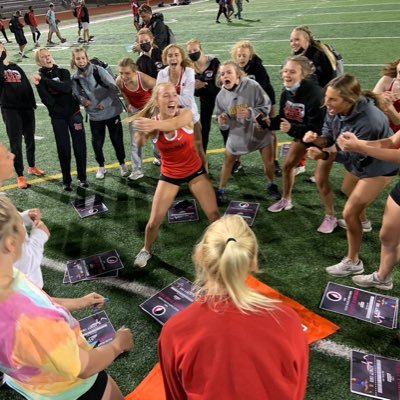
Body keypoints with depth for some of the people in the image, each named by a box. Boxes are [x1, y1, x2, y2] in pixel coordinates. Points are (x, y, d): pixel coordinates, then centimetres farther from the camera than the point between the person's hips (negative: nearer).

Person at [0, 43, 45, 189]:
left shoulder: (16, 67, 12)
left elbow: (27, 86, 11)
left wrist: (32, 103, 4)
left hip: (26, 108, 4)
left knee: (30, 140, 15)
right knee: (16, 143, 0)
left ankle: (31, 166, 36)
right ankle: (20, 176, 9)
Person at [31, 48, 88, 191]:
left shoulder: (64, 72, 1)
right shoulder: (40, 78, -3)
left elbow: (67, 87, -22)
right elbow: (48, 101, -16)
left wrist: (44, 80, -22)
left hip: (74, 113, 1)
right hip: (58, 118, -1)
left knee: (80, 147, 2)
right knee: (64, 150, 2)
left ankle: (82, 178, 19)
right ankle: (66, 181, 17)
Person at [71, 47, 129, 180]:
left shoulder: (98, 70, -11)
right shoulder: (75, 78, -2)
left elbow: (114, 87, -12)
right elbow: (76, 95, 8)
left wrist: (104, 103, -15)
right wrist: (83, 100, -14)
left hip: (111, 111, -2)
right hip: (94, 115, 3)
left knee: (117, 139, 9)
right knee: (97, 142, 9)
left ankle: (122, 164, 30)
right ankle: (101, 166, 31)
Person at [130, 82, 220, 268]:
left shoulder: (186, 114, -22)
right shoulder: (152, 124, -18)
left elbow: (174, 123, -47)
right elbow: (139, 143, -39)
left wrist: (154, 124, -69)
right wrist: (142, 132, -62)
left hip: (195, 171, 0)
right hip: (169, 175, 1)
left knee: (214, 215, 0)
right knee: (153, 222, 2)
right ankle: (146, 250, 33)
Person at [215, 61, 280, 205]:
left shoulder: (252, 85, -20)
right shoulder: (221, 95, -9)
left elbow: (266, 106, -14)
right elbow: (223, 123, 2)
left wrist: (250, 113, -30)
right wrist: (222, 122, -23)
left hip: (259, 129, -2)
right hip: (237, 132, 2)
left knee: (269, 160, 6)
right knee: (228, 160, 8)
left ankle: (271, 186, 34)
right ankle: (220, 191, 24)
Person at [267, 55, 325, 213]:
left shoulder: (314, 93, -33)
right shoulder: (286, 92, -11)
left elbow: (316, 127, -33)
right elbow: (283, 118, -1)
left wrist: (291, 128, -44)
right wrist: (268, 123, -20)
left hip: (320, 136, -7)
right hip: (301, 134, 8)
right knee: (287, 166, 14)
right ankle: (286, 200, 37)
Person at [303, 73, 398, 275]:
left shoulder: (368, 122, -41)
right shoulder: (335, 110, -22)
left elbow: (354, 157, -30)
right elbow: (329, 136, -9)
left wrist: (324, 155, -40)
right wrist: (317, 139, -31)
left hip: (379, 167, -8)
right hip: (357, 160, 8)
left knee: (349, 212, -9)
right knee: (351, 195, 31)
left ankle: (353, 262, 11)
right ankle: (363, 222, 66)